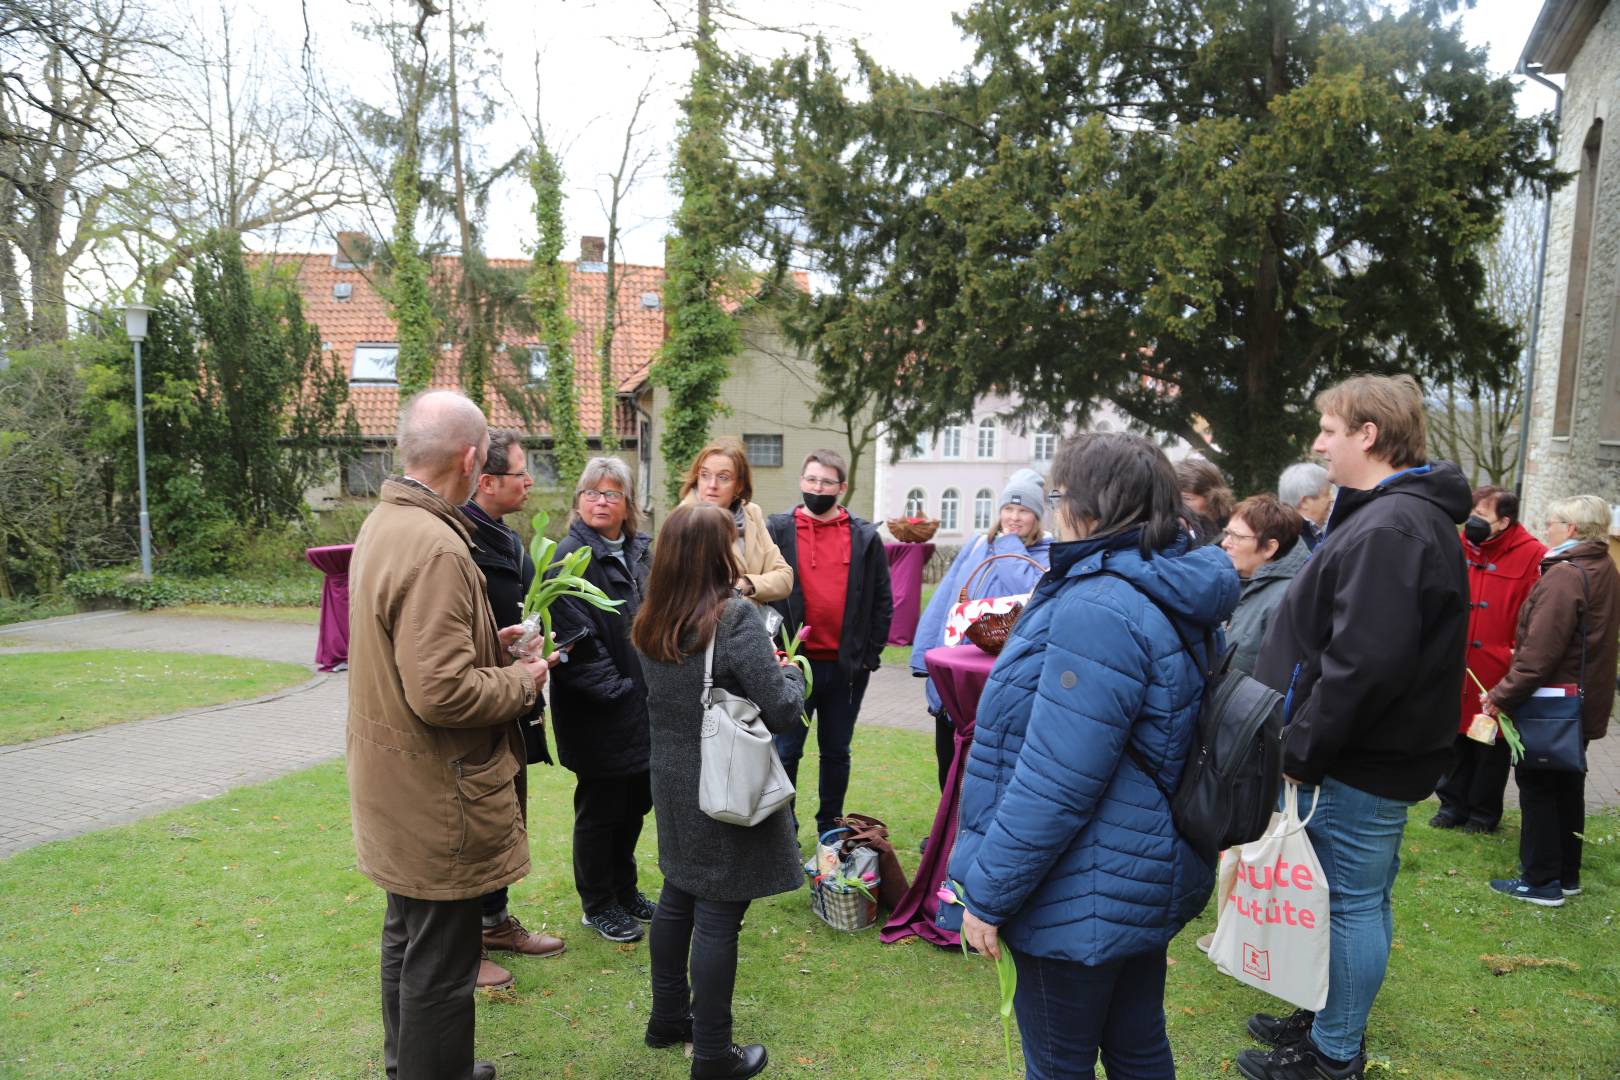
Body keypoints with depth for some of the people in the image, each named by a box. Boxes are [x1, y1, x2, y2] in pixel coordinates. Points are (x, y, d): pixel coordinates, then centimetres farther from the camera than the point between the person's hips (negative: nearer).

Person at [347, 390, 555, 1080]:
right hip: (436, 800, -11)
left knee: (408, 938, 26)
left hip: (395, 790, 11)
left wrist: (489, 644, 12)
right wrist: (523, 679, -14)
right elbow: (442, 693, -30)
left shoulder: (383, 523, 6)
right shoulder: (436, 547, -27)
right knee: (440, 969, 5)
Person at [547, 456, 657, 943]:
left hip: (643, 709, 7)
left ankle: (624, 890, 38)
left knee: (636, 801, 19)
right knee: (600, 809, 8)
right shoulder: (571, 557, -14)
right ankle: (598, 905, 27)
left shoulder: (641, 551, 9)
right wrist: (617, 691, -18)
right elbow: (576, 640, -19)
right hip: (599, 716, -7)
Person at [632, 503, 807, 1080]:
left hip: (672, 782, 7)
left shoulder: (649, 621, 1)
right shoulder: (735, 617, -21)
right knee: (717, 917, 4)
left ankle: (668, 1017, 37)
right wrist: (790, 671, -1)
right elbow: (782, 711, -21)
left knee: (677, 897, 21)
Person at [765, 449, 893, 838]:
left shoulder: (865, 537, 4)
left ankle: (830, 827, 31)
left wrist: (871, 653, 1)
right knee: (786, 752, 7)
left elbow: (882, 601, 6)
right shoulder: (777, 530, -1)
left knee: (837, 753, 15)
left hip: (847, 667, 2)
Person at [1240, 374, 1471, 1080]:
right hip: (1370, 755, 10)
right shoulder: (1407, 516, 13)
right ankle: (1331, 1023, 36)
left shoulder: (1389, 530, -22)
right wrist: (1306, 744, 19)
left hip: (1360, 764, -10)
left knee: (1352, 902, 3)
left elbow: (1364, 664, -29)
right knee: (1357, 898, 20)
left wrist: (1302, 748, -19)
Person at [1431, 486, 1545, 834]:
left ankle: (1484, 812, 25)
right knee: (1455, 739, 14)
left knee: (1492, 746, 11)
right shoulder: (1459, 548, 4)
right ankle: (1453, 804, 28)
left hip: (1497, 673, -4)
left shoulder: (1532, 556, -10)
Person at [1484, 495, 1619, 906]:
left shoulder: (1564, 576, -21)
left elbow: (1539, 652, -26)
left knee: (1537, 786, 1)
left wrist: (1502, 695, -18)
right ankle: (1567, 875, 29)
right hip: (1587, 701, 9)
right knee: (1567, 786, 18)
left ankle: (1541, 881, 9)